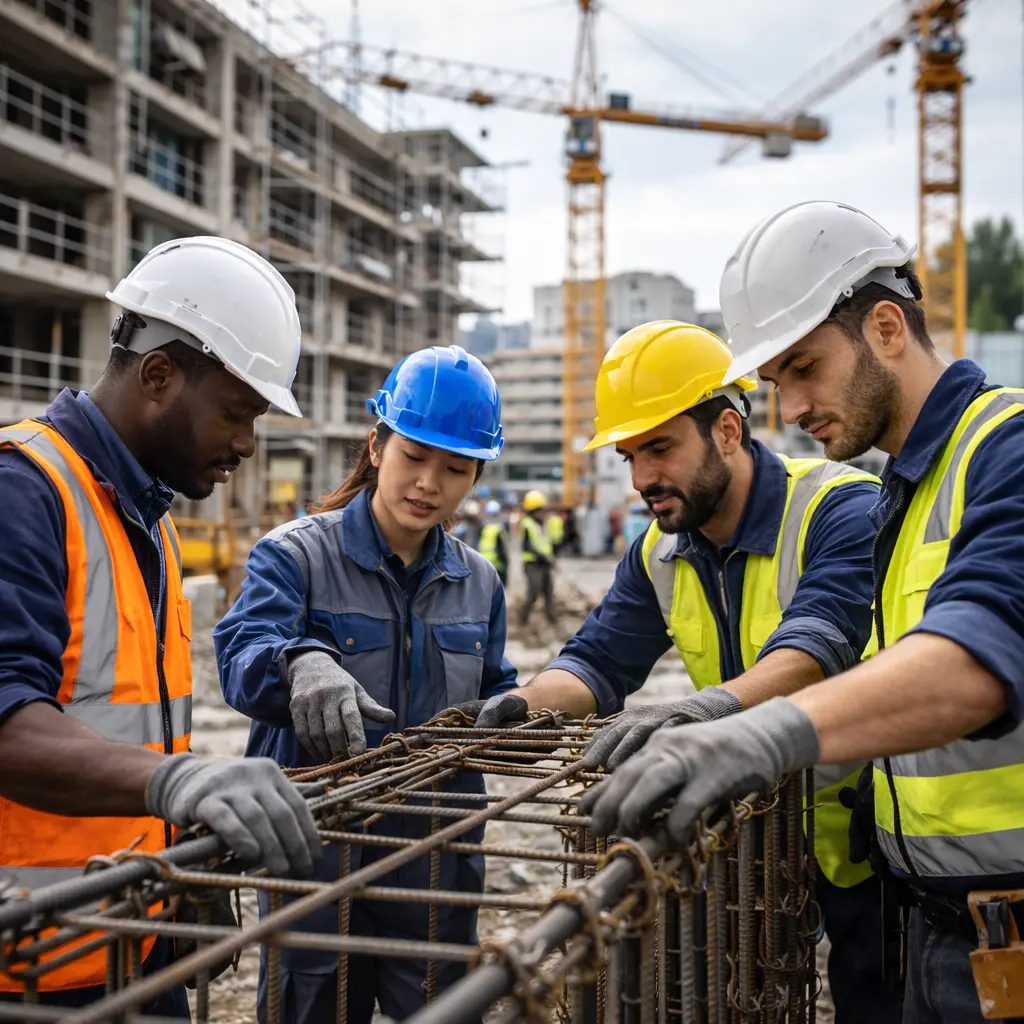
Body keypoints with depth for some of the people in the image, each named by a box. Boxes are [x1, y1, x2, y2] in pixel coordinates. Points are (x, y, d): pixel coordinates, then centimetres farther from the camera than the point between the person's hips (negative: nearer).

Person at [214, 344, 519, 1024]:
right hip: (317, 858, -4)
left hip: (438, 864, 4)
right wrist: (303, 662, -46)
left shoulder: (477, 582, 9)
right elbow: (244, 656, -24)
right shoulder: (296, 554, -7)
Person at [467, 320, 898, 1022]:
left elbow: (823, 634, -38)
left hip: (867, 832, -6)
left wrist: (709, 705, -54)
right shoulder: (660, 553, 3)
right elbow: (602, 660, 2)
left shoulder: (843, 509, -21)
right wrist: (527, 702, -19)